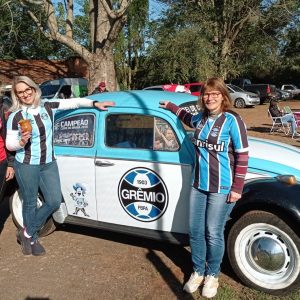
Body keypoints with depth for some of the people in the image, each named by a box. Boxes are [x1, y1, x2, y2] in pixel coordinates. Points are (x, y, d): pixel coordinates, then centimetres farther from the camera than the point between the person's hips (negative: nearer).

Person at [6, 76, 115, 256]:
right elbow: (9, 144, -4)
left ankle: (27, 234, 23)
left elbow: (73, 102, 4)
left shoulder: (48, 107, 0)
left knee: (54, 202, 4)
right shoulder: (16, 116, -8)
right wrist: (21, 142, -24)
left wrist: (95, 104, -2)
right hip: (27, 166, -4)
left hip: (49, 164, 4)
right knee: (30, 204, 8)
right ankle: (32, 239, 31)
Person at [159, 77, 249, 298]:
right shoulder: (201, 118, 5)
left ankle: (212, 275, 29)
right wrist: (170, 106, 30)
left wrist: (237, 188, -12)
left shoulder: (232, 120, -13)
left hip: (222, 189, -5)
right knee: (195, 231, 11)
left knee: (214, 234, 5)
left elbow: (242, 155, -11)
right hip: (198, 186, 6)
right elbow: (189, 118, 32)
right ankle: (198, 272, 33)